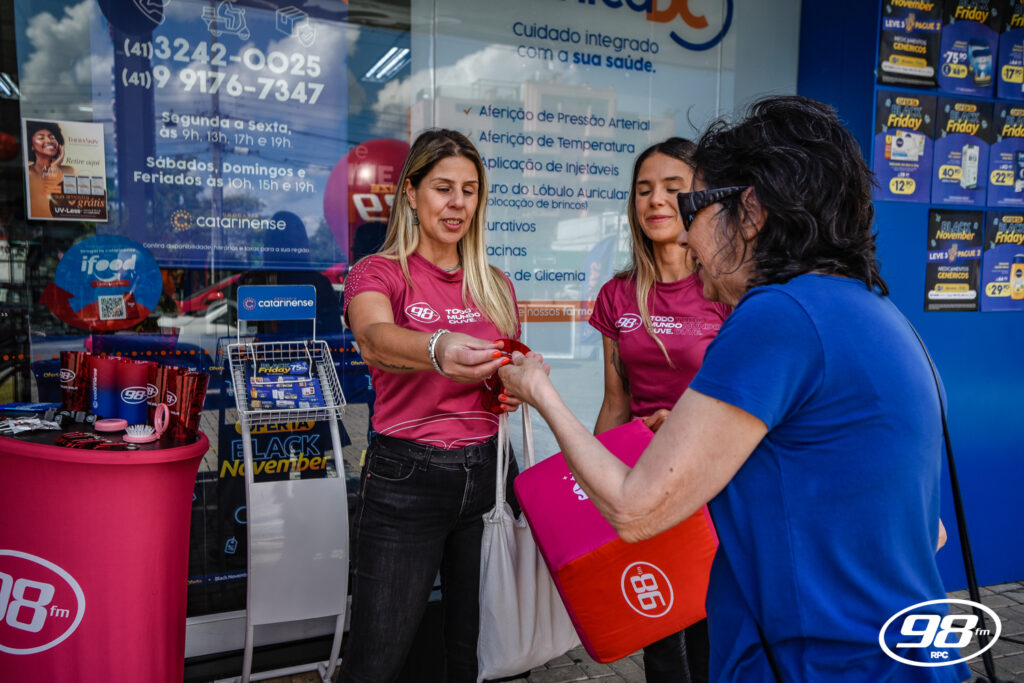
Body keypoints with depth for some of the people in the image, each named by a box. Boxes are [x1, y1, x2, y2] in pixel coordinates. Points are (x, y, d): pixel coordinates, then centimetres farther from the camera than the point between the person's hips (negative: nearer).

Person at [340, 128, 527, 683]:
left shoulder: (495, 286, 10)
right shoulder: (378, 273, -4)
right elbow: (375, 339, -27)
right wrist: (439, 349, -49)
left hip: (485, 475, 4)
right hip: (407, 479, -4)